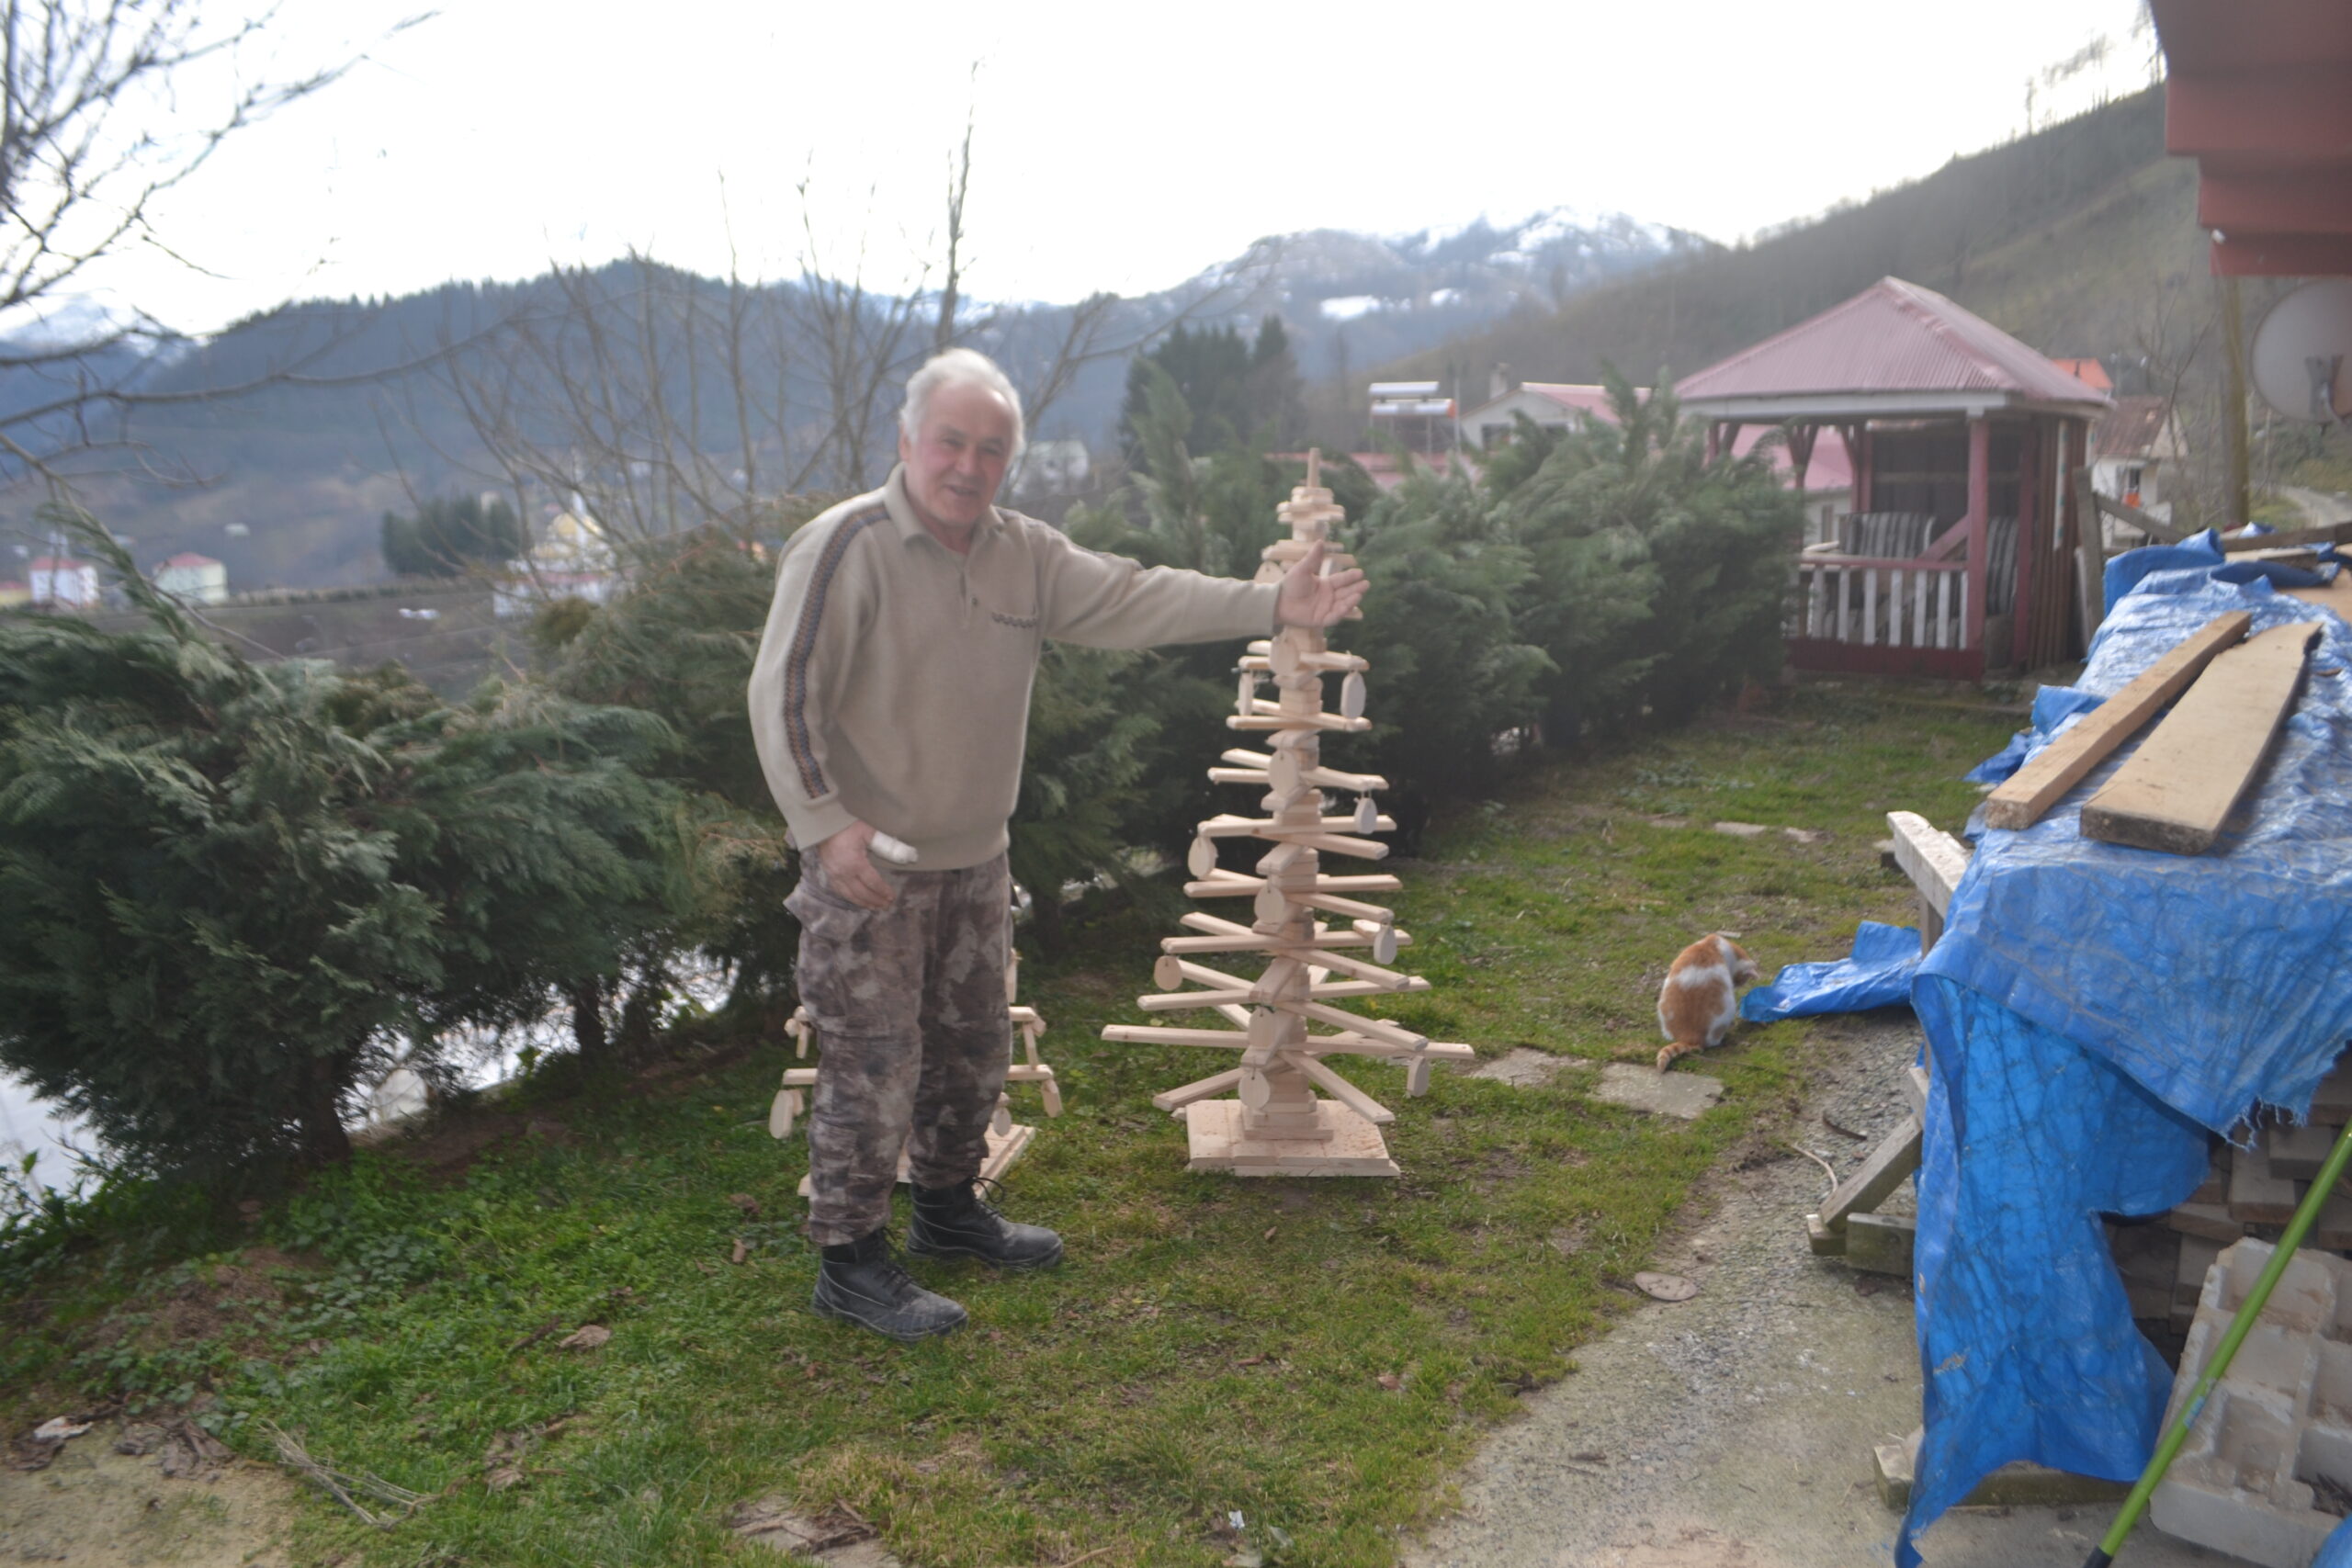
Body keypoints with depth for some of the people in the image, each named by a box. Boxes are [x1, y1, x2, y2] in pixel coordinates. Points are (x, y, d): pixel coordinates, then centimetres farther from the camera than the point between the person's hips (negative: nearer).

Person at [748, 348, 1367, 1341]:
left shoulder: (1025, 554, 4)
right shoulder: (846, 548, -16)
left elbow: (1136, 600, 1)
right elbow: (783, 695, -18)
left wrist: (1272, 606, -7)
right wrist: (827, 823, -25)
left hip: (974, 859, 7)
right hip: (865, 867, -7)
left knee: (971, 1050, 19)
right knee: (874, 1065, 0)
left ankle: (948, 1207, 40)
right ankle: (850, 1262, 16)